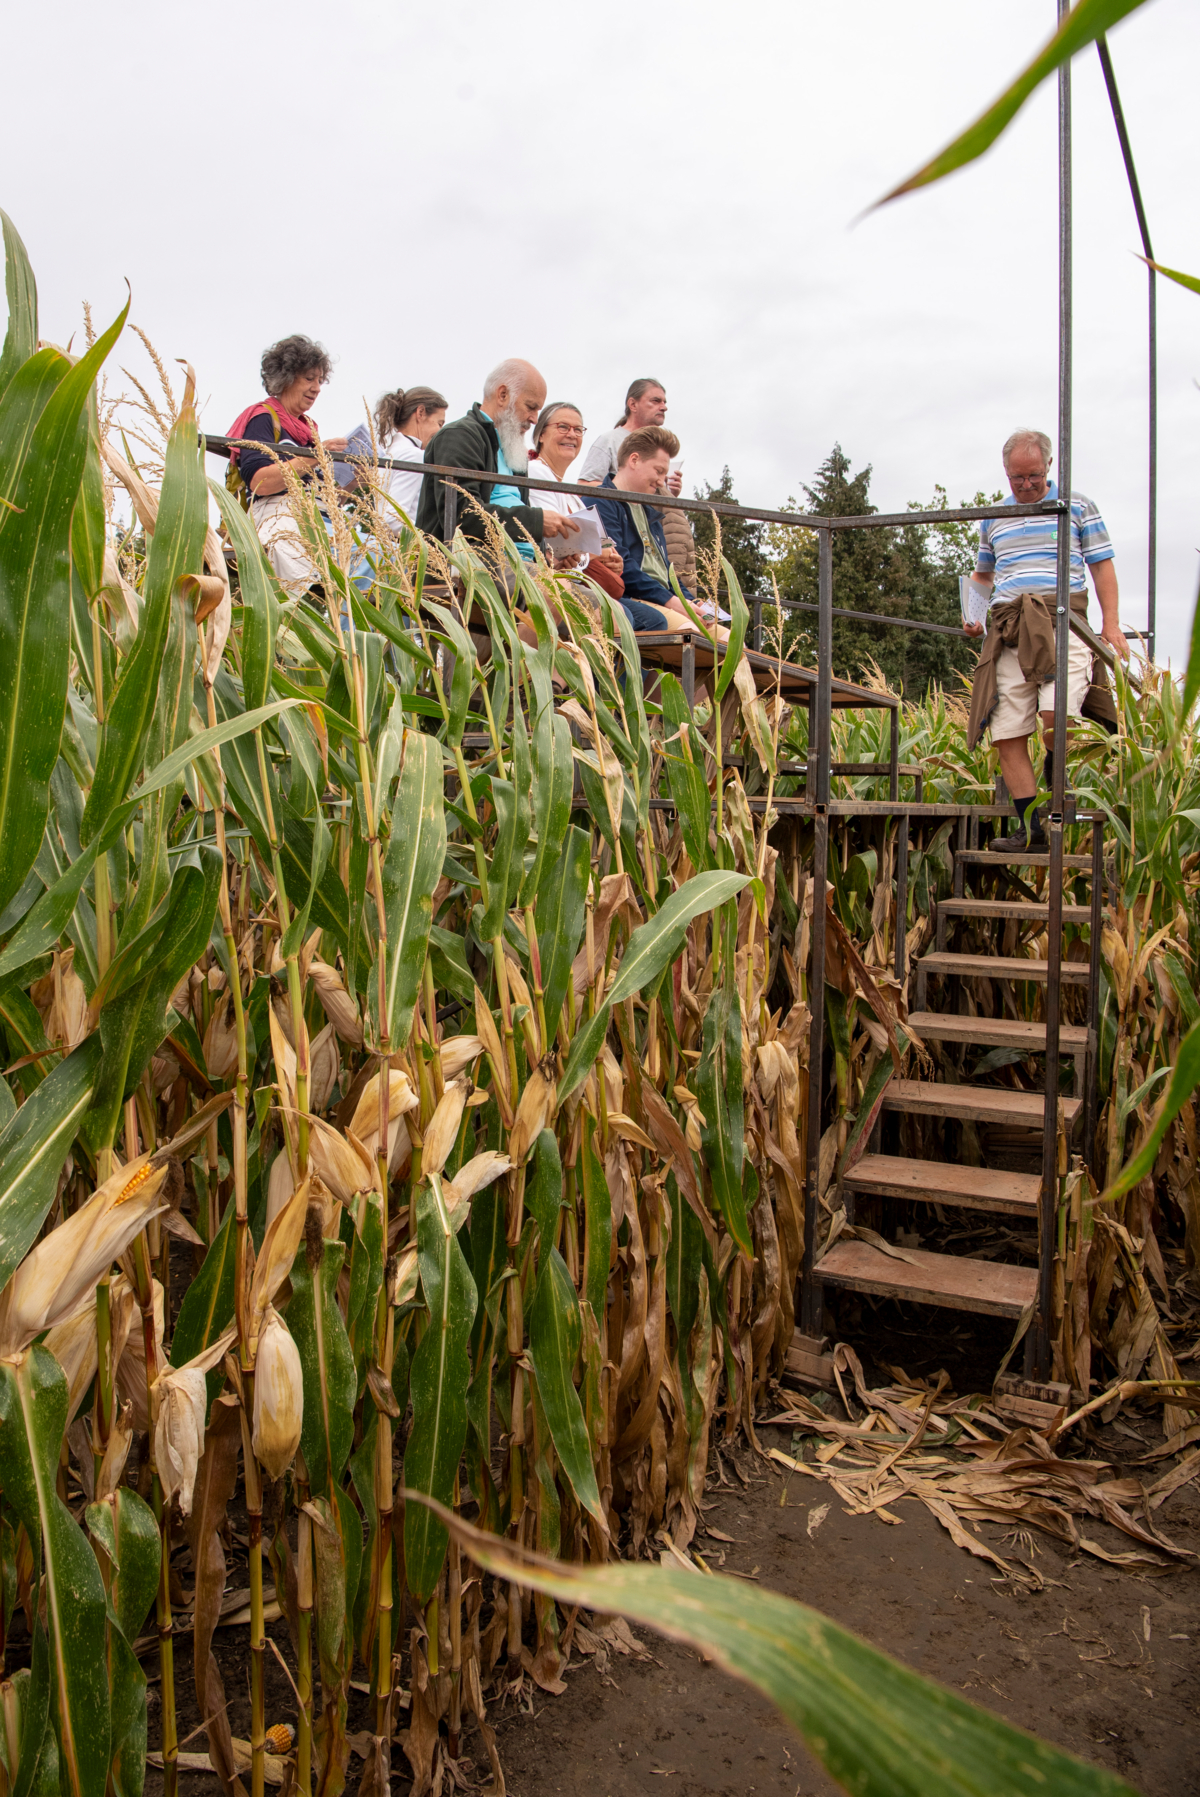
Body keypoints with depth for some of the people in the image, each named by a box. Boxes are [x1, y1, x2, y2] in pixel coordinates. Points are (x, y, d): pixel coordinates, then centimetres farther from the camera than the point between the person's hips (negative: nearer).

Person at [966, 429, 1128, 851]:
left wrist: (1111, 623, -1)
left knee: (1056, 713, -26)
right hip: (1008, 630, 4)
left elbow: (1102, 565, 9)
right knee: (1007, 733, -6)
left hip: (1061, 621, -3)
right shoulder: (993, 519, 22)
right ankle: (1031, 827, 1)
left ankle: (1054, 771, 7)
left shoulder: (1076, 506, 12)